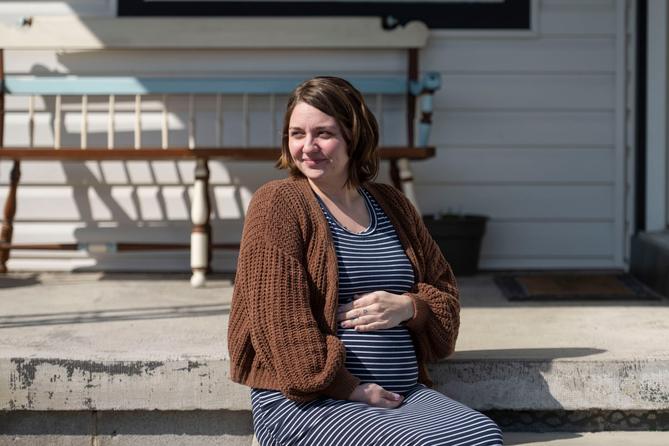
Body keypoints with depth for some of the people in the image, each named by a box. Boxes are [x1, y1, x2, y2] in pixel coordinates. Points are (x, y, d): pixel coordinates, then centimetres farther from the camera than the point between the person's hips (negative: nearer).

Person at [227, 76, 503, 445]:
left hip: (404, 394, 5)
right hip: (305, 401, -5)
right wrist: (351, 390, -12)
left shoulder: (391, 204, 18)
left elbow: (445, 293, 22)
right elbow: (279, 320, -9)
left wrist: (407, 307, -2)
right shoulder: (277, 204, 0)